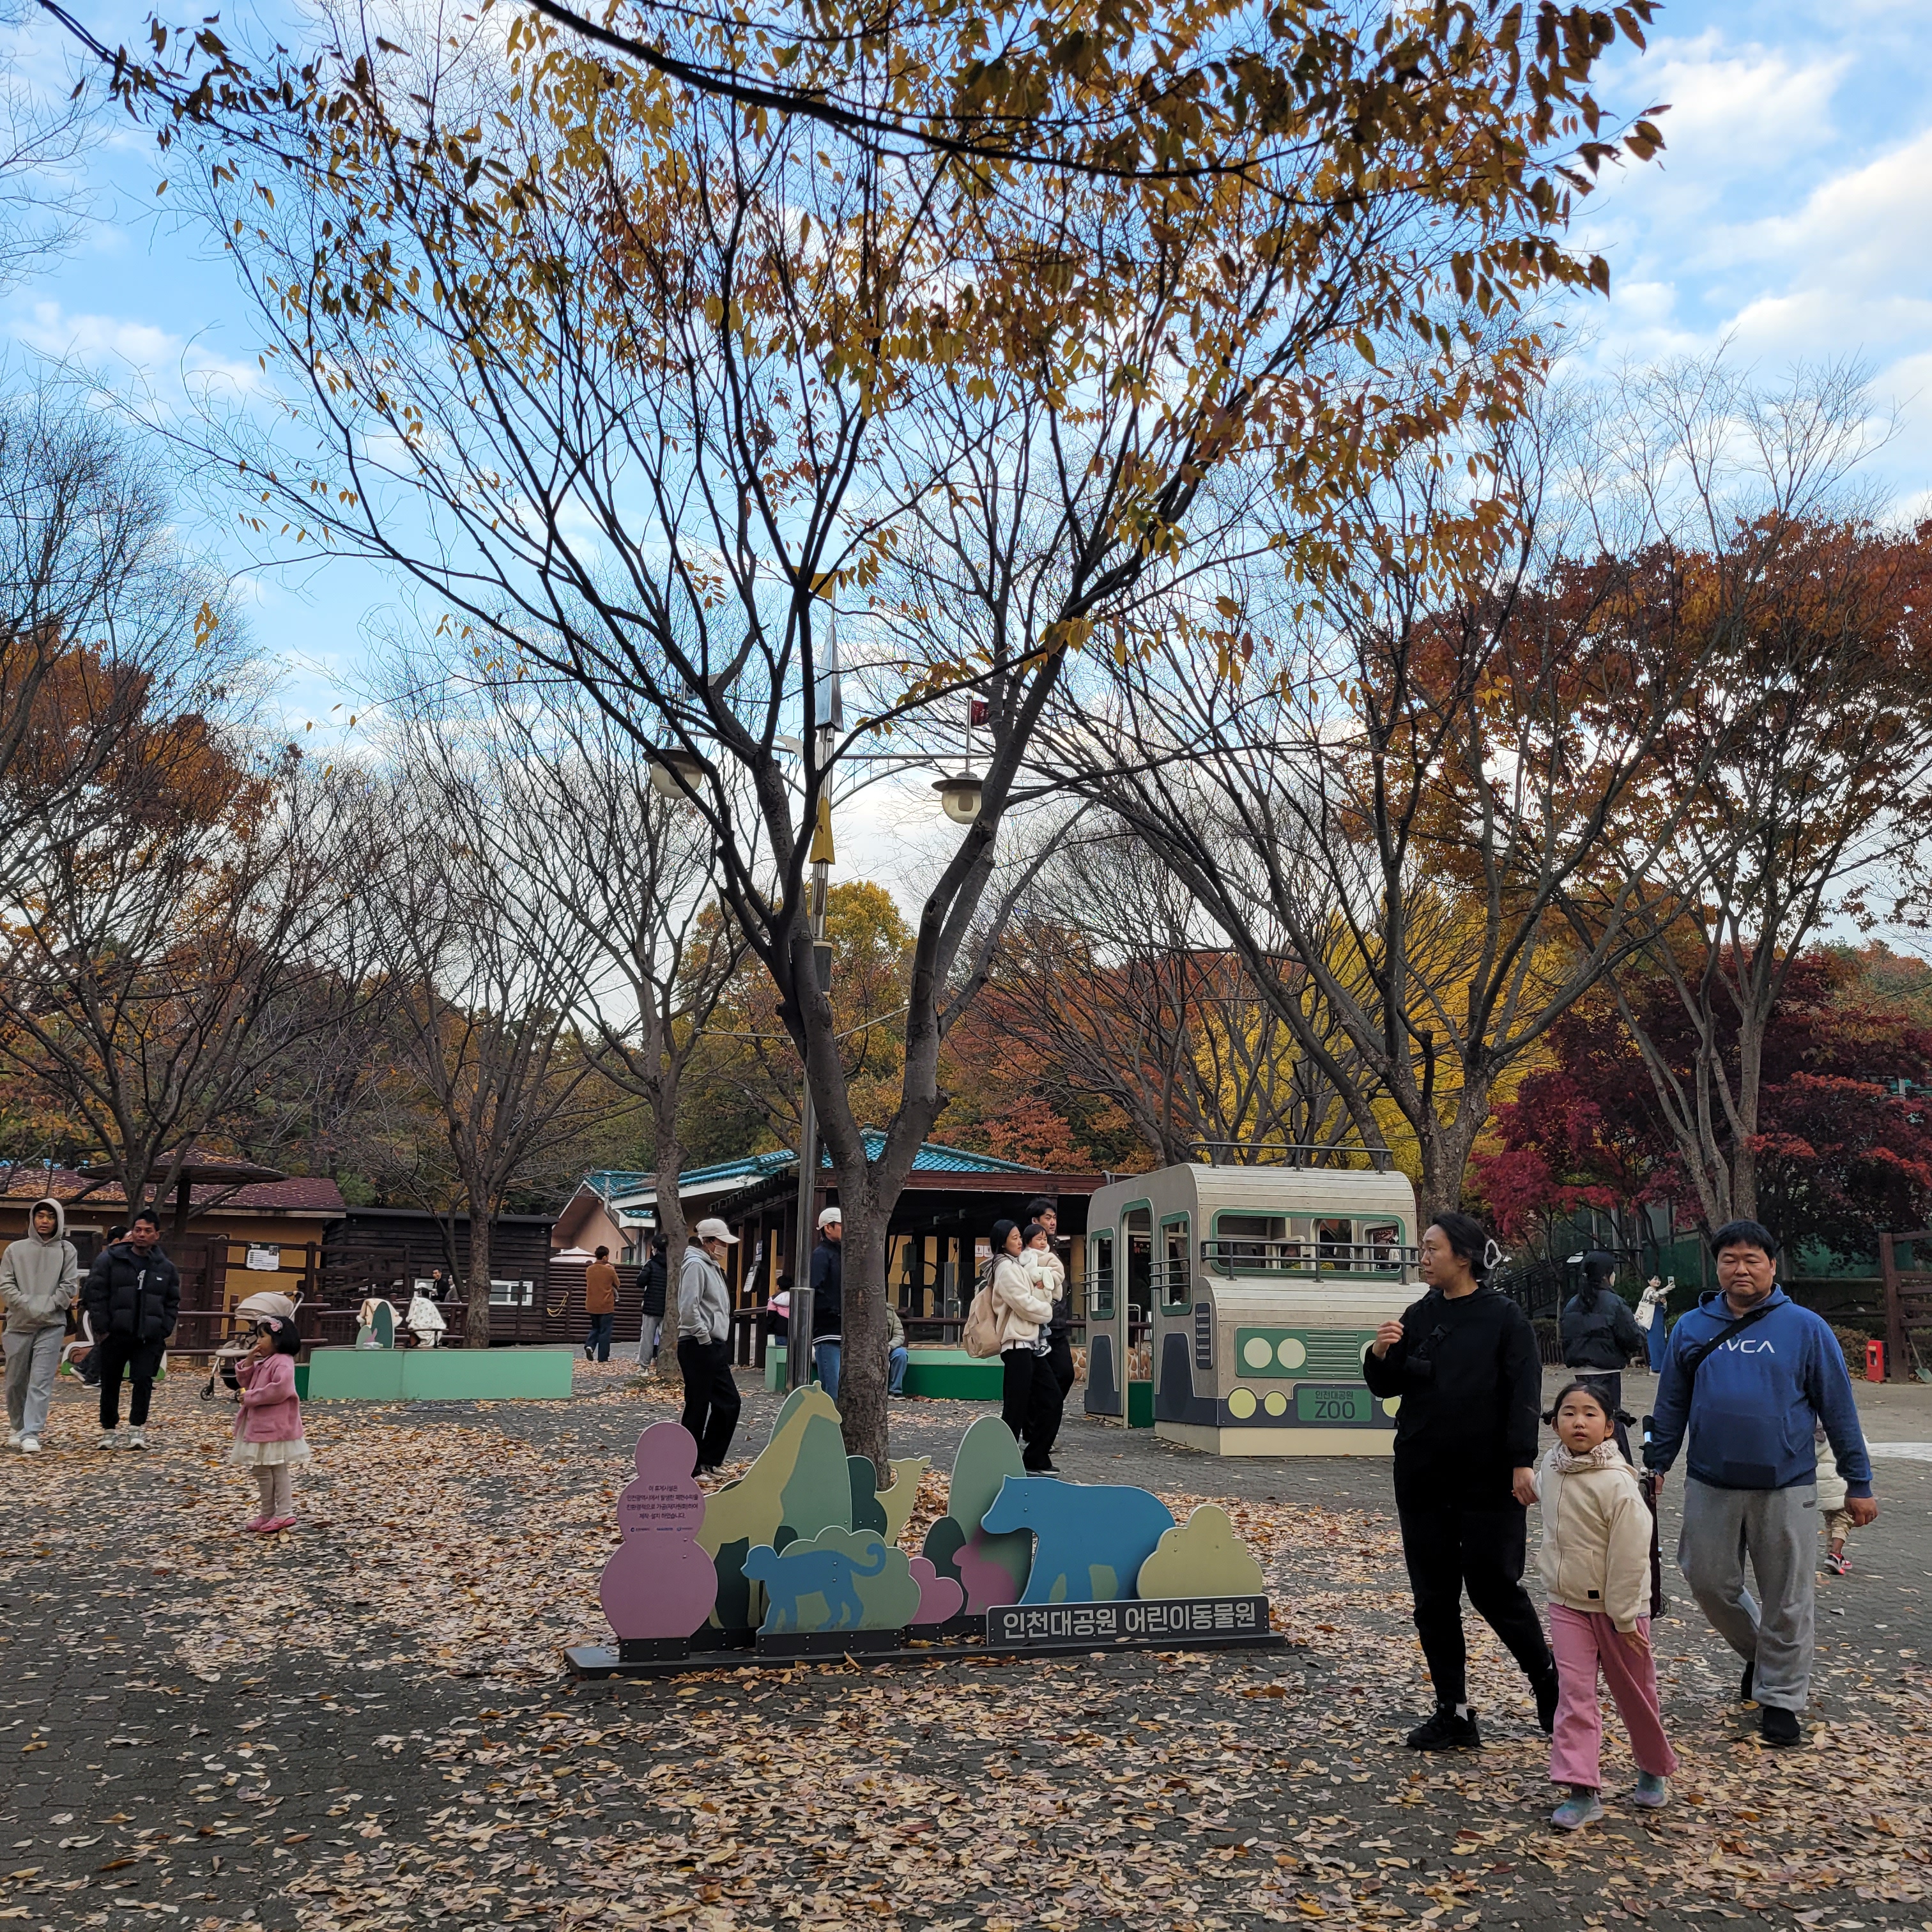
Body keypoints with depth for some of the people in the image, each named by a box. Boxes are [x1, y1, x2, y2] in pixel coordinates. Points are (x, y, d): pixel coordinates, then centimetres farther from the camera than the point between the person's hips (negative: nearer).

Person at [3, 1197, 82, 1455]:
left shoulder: (66, 1250, 5)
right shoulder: (15, 1249, 6)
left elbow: (70, 1286, 0)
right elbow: (6, 1285, 1)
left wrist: (47, 1307, -10)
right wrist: (29, 1306, -10)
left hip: (52, 1325, -2)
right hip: (19, 1324, 2)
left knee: (41, 1382, -9)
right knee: (16, 1381, 12)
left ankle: (31, 1434, -12)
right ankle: (17, 1427, 30)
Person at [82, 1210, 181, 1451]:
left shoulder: (166, 1268, 7)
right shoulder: (109, 1259, 0)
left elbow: (172, 1303, 11)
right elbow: (95, 1294, -3)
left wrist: (164, 1332, 1)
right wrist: (102, 1328, -8)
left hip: (149, 1338, 1)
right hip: (114, 1335, -1)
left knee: (143, 1381, -9)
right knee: (110, 1384, 8)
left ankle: (137, 1430, -2)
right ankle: (109, 1431, 21)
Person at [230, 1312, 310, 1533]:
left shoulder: (282, 1363, -18)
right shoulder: (263, 1363, 16)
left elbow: (280, 1389, -32)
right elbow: (245, 1381, 17)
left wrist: (251, 1397, -23)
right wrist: (249, 1359, 2)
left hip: (275, 1428, -11)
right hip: (259, 1426, 11)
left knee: (279, 1470, -3)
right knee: (262, 1471, 15)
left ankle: (284, 1513, 4)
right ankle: (267, 1514, 23)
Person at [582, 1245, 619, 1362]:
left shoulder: (589, 1269, 1)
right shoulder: (610, 1270, -12)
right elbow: (617, 1285, 3)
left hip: (592, 1305, 5)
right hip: (606, 1306, -5)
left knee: (595, 1328, 22)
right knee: (605, 1331, 4)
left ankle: (589, 1346, -3)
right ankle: (603, 1357, 5)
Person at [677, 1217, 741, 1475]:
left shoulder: (711, 1266, 19)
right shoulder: (695, 1265, -13)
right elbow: (689, 1307, -23)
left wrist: (721, 1343, 16)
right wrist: (705, 1338, -17)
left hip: (715, 1348, 10)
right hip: (699, 1348, -10)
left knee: (729, 1402, 11)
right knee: (698, 1407, -2)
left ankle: (707, 1461, 20)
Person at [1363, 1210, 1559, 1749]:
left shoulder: (1504, 1316, -6)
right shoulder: (1419, 1316, 8)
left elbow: (1525, 1392, -10)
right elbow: (1387, 1387, 12)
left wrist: (1523, 1462, -18)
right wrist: (1380, 1355, -8)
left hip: (1488, 1482, -5)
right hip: (1422, 1480, 5)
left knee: (1495, 1590, 1)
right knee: (1433, 1599, 7)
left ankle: (1549, 1684, 27)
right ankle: (1453, 1714, 16)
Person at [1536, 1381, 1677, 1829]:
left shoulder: (1617, 1483, -24)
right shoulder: (1550, 1468, -4)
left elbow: (1630, 1555, -20)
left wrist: (1625, 1616, -16)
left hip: (1617, 1605, -4)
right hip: (1567, 1602, 4)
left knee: (1634, 1693, 15)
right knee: (1574, 1692, -3)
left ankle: (1655, 1770, 38)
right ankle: (1582, 1790, 0)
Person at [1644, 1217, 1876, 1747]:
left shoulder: (1806, 1328, -3)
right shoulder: (1692, 1328, 4)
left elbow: (1838, 1408, 0)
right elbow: (1671, 1406, 9)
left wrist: (1859, 1482, 1)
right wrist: (1655, 1465, 9)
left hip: (1786, 1489, -2)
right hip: (1710, 1486, 2)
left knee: (1787, 1600, 6)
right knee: (1709, 1581, 8)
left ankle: (1780, 1698, 22)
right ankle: (1758, 1652, 35)